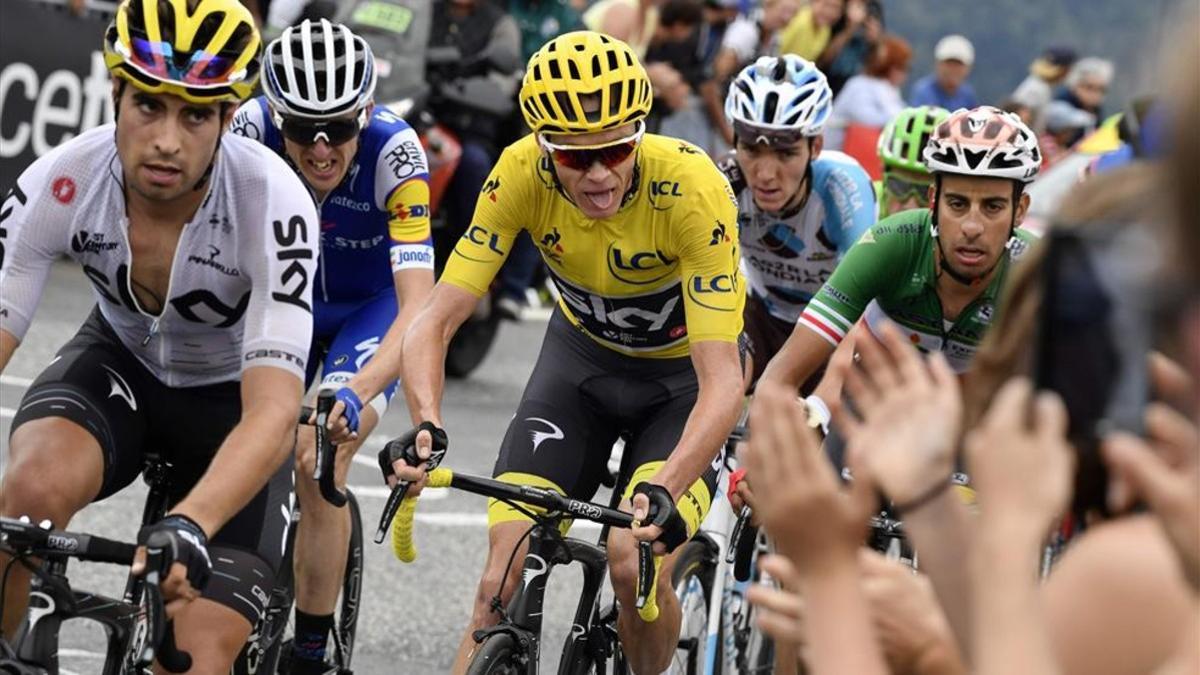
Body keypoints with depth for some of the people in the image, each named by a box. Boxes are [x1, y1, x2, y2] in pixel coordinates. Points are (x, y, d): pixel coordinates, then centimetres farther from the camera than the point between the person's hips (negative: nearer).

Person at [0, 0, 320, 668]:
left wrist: (188, 528, -59)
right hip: (119, 363, 1)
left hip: (231, 393, -1)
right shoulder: (61, 182, -27)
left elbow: (273, 412, -41)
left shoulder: (272, 203, -34)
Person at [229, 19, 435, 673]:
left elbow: (418, 307, -41)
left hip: (372, 310, -3)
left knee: (320, 458, -23)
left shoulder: (392, 150, -35)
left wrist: (356, 394, -56)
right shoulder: (251, 130, -28)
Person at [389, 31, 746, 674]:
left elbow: (722, 379, -36)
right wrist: (425, 427, -43)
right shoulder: (522, 173, -26)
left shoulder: (691, 188, -34)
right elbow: (435, 320, -24)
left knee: (636, 566, -23)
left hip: (681, 376, -3)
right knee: (503, 580, -13)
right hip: (582, 357, 3)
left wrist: (664, 492, -51)